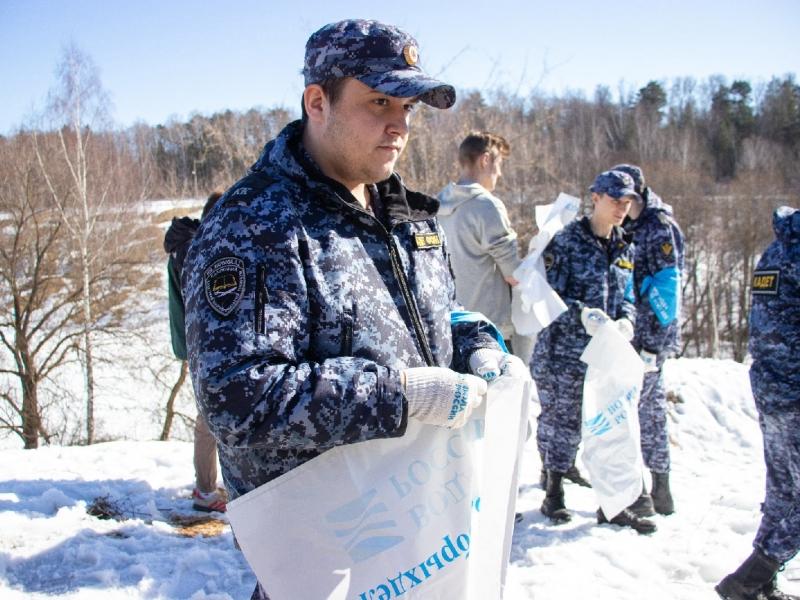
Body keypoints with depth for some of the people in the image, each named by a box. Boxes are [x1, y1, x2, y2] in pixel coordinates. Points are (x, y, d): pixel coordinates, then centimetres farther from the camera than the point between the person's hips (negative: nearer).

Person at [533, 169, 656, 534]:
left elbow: (626, 297, 18)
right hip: (565, 350, -6)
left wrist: (626, 321, -3)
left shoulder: (624, 249, 13)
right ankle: (553, 495, 21)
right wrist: (583, 315, -24)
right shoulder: (567, 241, -7)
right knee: (562, 421, 3)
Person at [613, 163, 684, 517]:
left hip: (649, 337, -10)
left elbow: (667, 284, -18)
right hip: (641, 336, 10)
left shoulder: (659, 228, -12)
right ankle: (659, 491, 25)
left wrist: (652, 340, -20)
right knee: (652, 410, 14)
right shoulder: (634, 229, 15)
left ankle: (636, 496, 0)